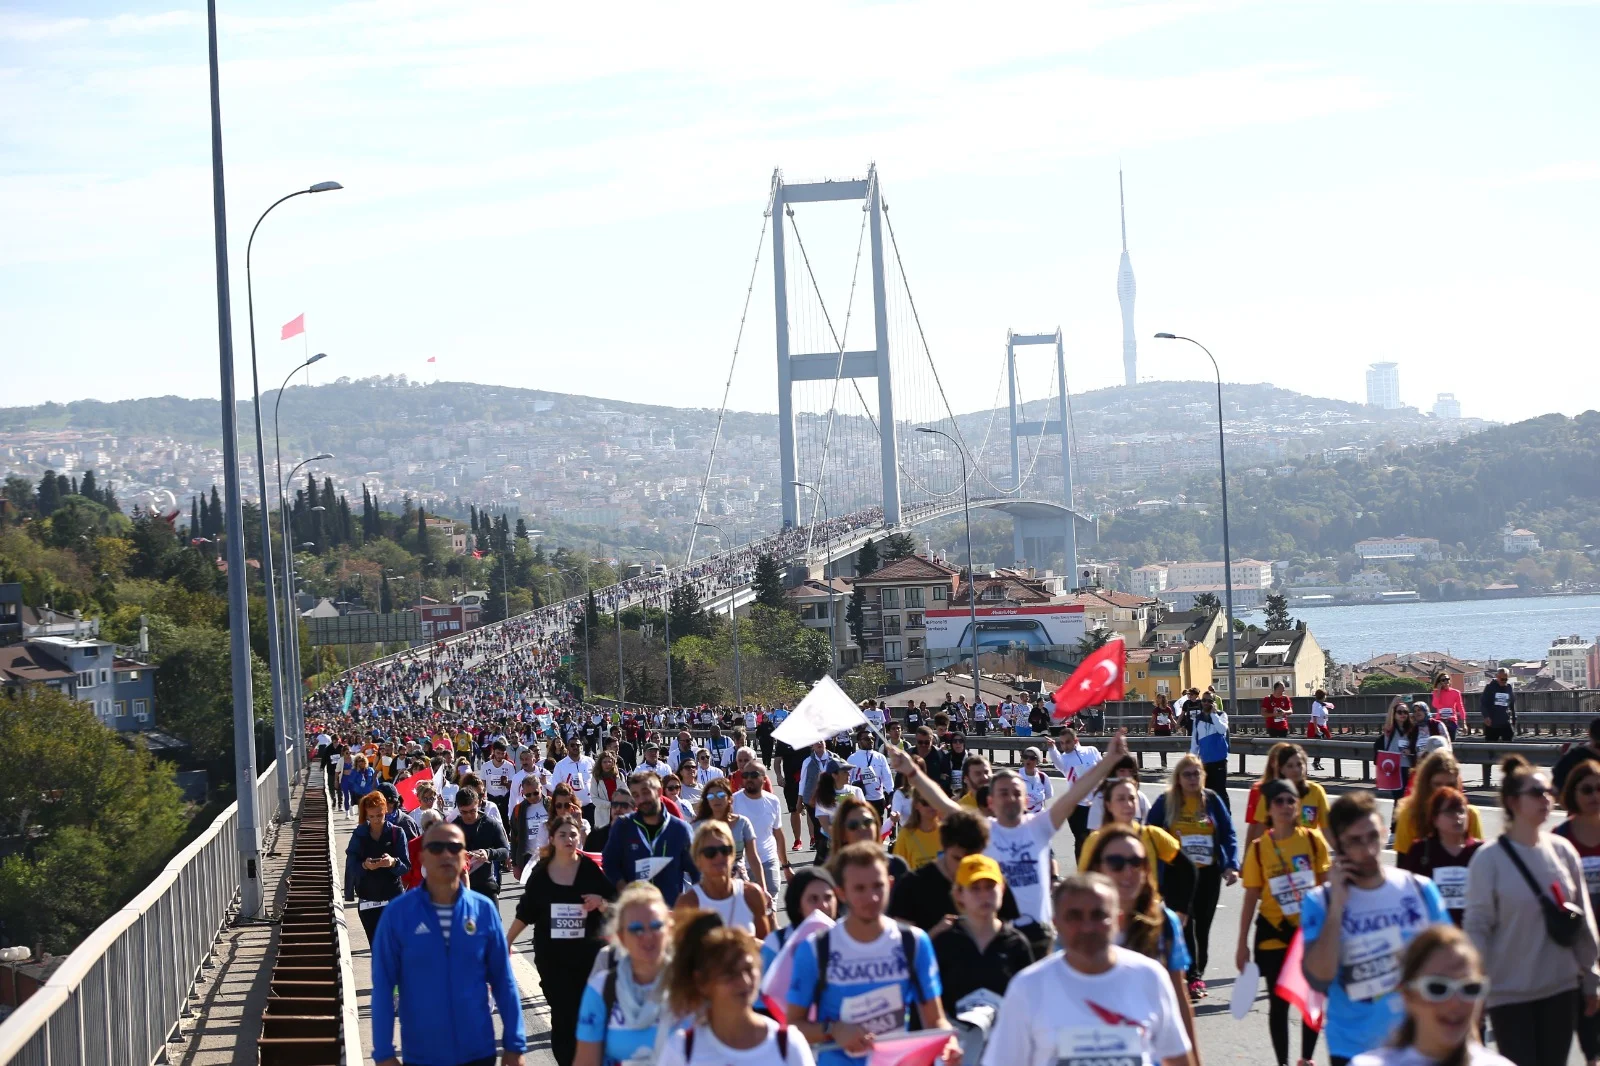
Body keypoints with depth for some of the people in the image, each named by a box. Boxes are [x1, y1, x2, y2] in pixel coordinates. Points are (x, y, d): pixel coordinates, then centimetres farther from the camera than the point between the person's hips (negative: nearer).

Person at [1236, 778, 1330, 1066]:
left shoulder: (1313, 840, -4)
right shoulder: (1259, 848, -7)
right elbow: (1251, 898, -3)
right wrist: (1242, 944, -4)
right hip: (1274, 934, -1)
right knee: (1279, 1002, 5)